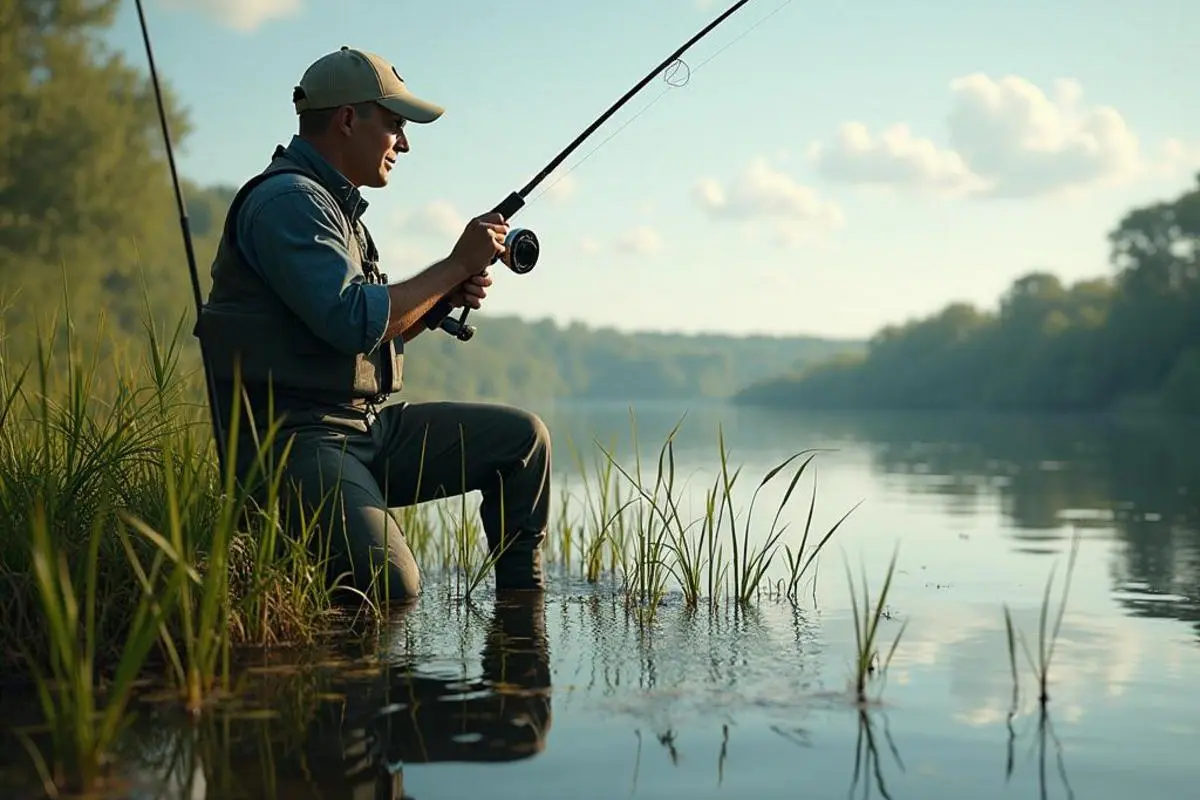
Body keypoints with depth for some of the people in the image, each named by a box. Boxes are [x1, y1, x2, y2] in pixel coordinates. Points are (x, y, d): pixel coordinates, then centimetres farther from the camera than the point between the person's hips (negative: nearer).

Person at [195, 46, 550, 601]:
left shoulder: (334, 202, 20)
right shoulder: (287, 200, -13)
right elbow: (355, 323, -24)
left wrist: (444, 299, 6)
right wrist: (455, 265, -13)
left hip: (370, 427, 10)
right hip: (295, 438, -10)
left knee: (522, 438, 4)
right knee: (391, 587, -27)